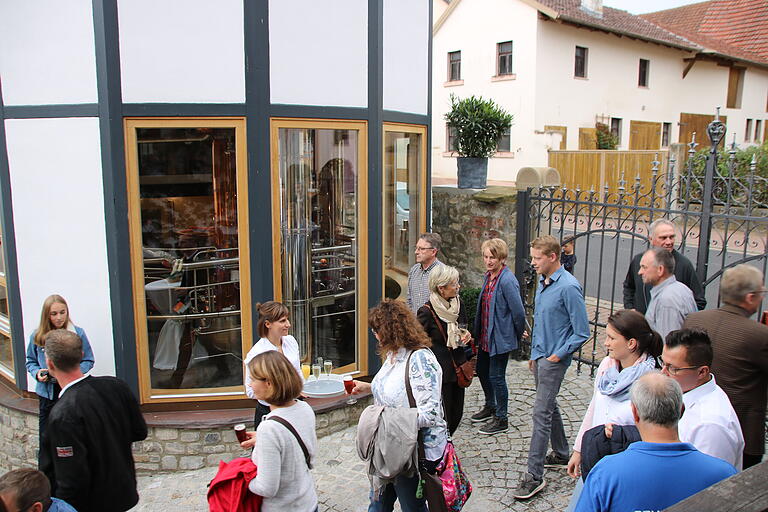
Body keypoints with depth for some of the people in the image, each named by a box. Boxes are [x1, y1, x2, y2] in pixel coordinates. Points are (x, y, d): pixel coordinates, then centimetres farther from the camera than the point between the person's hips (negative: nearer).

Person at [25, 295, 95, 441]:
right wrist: (37, 373, -10)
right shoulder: (37, 336, -1)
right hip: (47, 392, 2)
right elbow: (31, 361, 10)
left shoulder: (78, 333, -6)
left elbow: (88, 361, -2)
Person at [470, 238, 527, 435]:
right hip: (485, 335, 9)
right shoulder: (488, 276, 6)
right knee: (482, 370, 21)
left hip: (501, 337, -9)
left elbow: (518, 311, -22)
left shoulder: (507, 281, -23)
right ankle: (490, 406, 43)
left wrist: (518, 334, -8)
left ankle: (501, 419, 20)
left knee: (496, 376, 2)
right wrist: (478, 332, 16)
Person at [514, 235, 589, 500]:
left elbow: (582, 332, -17)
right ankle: (562, 452, 41)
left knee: (541, 413, -7)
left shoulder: (568, 287, -19)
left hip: (554, 360, -9)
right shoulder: (543, 283, 7)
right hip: (540, 356, 9)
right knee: (549, 406, 21)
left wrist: (558, 355, -15)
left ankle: (534, 476, -1)